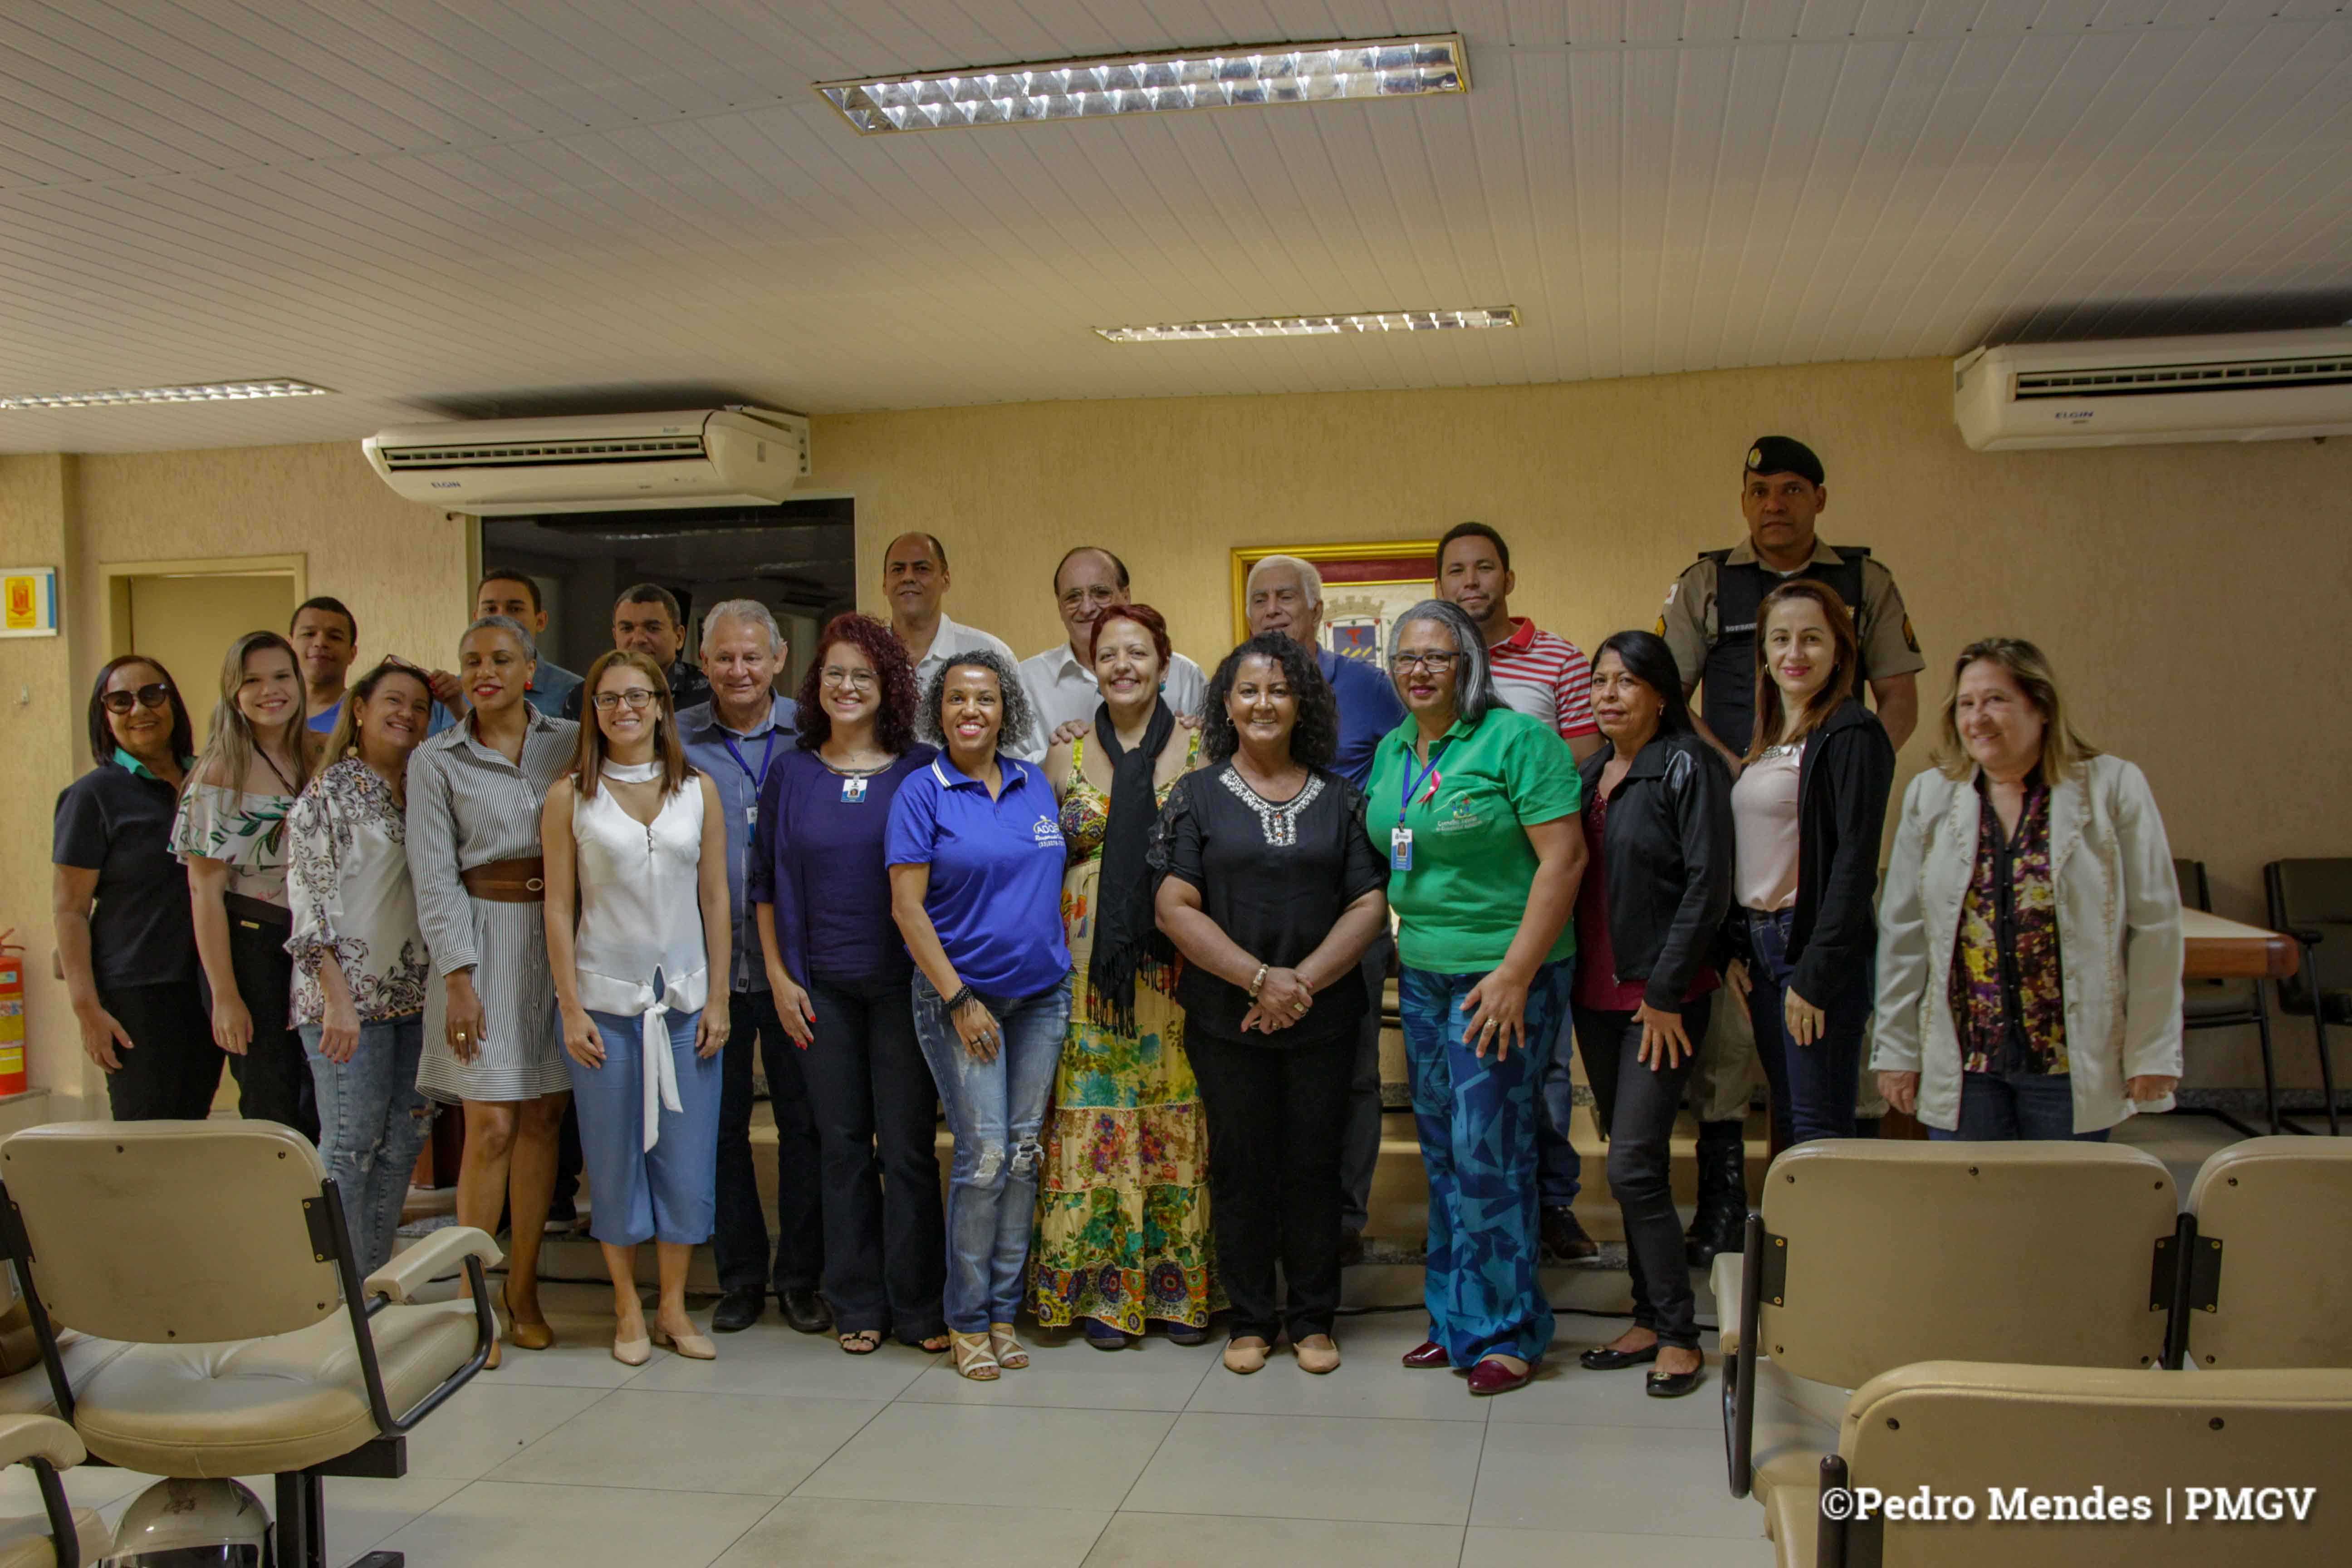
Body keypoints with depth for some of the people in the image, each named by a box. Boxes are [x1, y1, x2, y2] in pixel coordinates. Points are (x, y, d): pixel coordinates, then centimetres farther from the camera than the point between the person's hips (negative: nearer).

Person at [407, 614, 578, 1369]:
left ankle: (522, 1290, 16)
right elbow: (435, 878, -2)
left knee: (544, 1117, 5)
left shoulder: (570, 743, 7)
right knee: (492, 1125, -6)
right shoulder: (437, 760, 3)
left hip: (560, 935, 2)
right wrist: (459, 977, -10)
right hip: (483, 935, -2)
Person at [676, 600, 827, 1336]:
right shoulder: (675, 742, 3)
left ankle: (800, 1276, 19)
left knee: (804, 1120, 5)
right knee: (721, 1122, 9)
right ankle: (740, 1276, 22)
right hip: (708, 965, 1)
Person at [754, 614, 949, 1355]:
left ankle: (918, 1305, 13)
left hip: (902, 981, -2)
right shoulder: (791, 772, 7)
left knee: (908, 1146, 1)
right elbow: (767, 883, 10)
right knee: (842, 1145, 8)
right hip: (821, 986, 2)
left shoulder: (921, 768, 1)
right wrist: (779, 977, 3)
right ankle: (856, 1304, 20)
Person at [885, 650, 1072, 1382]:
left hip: (1041, 994, 5)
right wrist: (958, 999, -13)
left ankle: (1003, 1309, 18)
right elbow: (907, 907, -9)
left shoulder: (1034, 785, 9)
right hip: (962, 996, -5)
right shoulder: (922, 792, -5)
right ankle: (967, 1319, 7)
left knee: (1024, 1153, 6)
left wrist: (1064, 968, 8)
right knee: (984, 1155, -8)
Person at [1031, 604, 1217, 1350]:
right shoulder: (1066, 757, 8)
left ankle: (1181, 1286, 13)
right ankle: (1103, 1291, 11)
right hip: (1090, 970, 1)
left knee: (1178, 1121, 2)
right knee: (1094, 1119, 1)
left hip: (1176, 966, -1)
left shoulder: (1199, 752, 3)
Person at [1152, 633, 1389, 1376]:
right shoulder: (1196, 796, 3)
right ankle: (1250, 1319, 21)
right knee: (1240, 1166, 6)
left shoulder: (1340, 798, 7)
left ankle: (1312, 1318, 21)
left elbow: (1370, 904, 0)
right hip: (1225, 1021, -1)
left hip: (1323, 1019, 1)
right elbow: (1175, 906, -5)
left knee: (1314, 1165, 7)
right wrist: (1260, 978, -15)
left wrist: (1304, 982, -13)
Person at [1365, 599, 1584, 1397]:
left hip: (1502, 973, -7)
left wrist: (1515, 974, -18)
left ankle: (1505, 1330, 9)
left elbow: (1564, 858, -15)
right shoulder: (1391, 750, 12)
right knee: (1442, 1150, 11)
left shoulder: (1517, 740, -10)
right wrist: (1392, 945, 9)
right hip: (1421, 974, 7)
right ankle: (1455, 1320, 22)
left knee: (1487, 1150, -6)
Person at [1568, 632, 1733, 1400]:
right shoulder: (1588, 773, 12)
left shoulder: (1687, 767, -8)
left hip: (1663, 997, -7)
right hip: (1597, 994, 7)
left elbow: (1708, 884, -13)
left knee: (1634, 1166, -10)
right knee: (1630, 1167, 12)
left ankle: (1678, 1335, 2)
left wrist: (1664, 991, -15)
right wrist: (1574, 980, 8)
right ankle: (1649, 1320, 21)